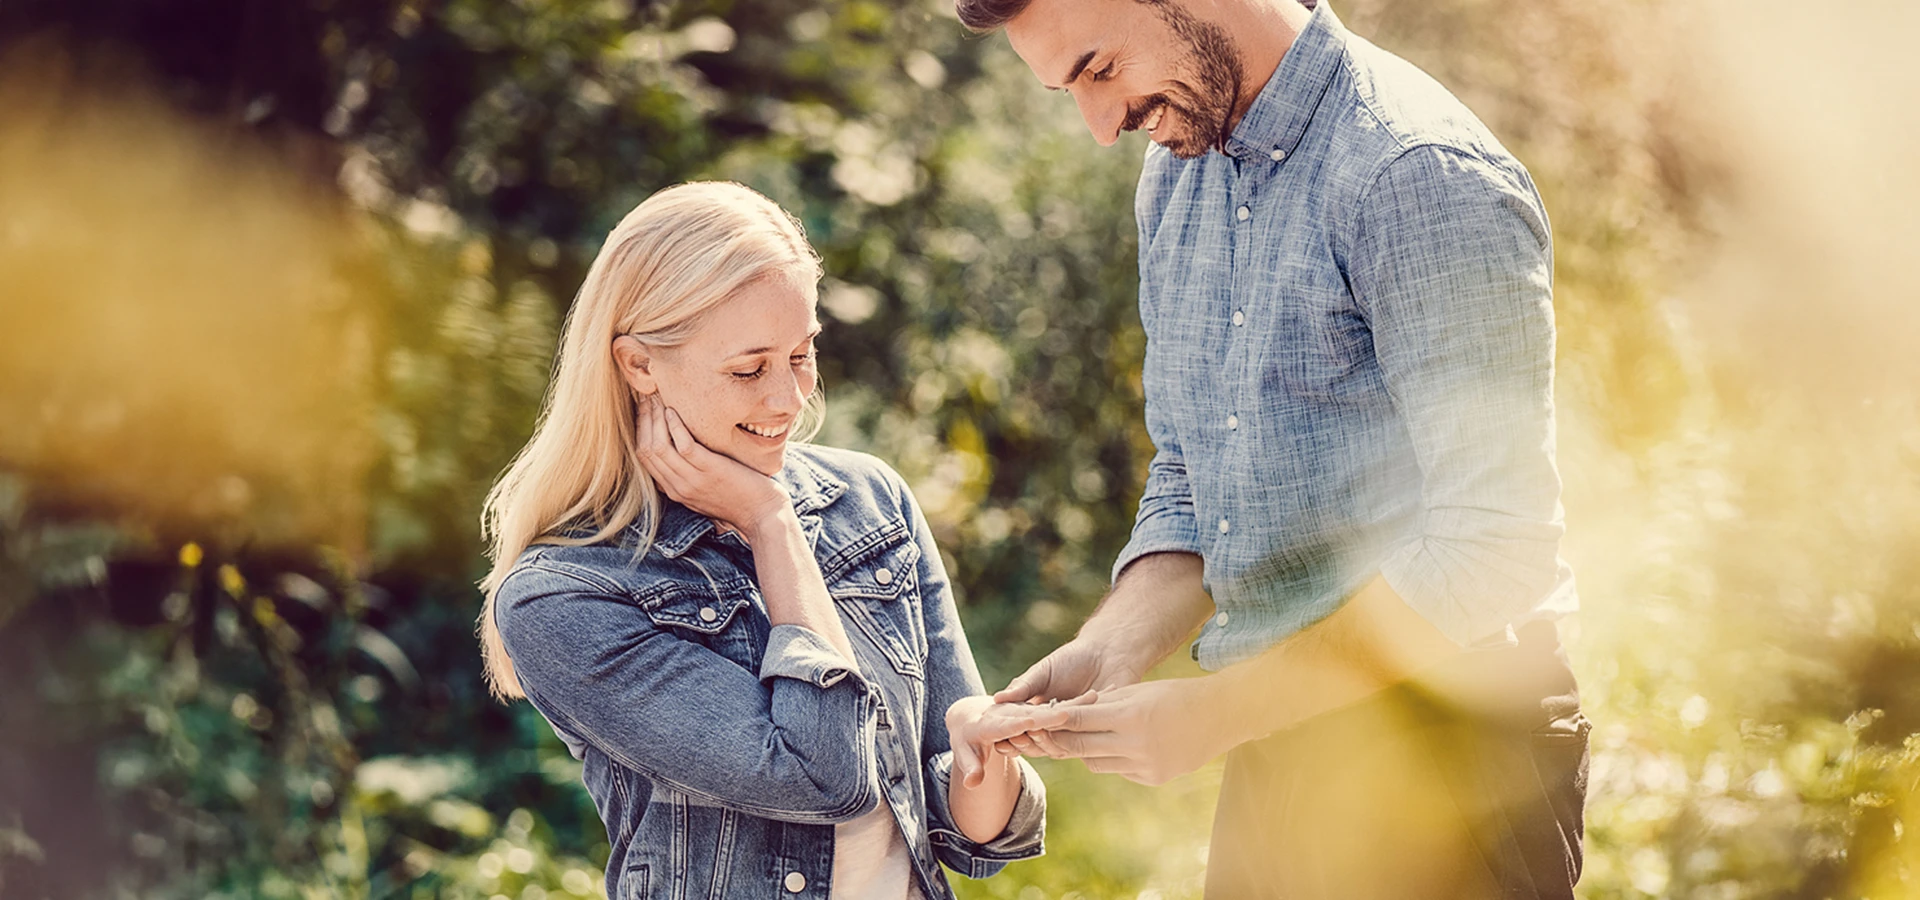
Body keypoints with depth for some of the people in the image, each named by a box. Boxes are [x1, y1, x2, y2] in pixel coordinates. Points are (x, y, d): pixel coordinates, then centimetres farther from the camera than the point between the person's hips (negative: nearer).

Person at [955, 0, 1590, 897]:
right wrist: (1111, 649, -5)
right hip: (1277, 752, 8)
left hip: (1445, 755, -7)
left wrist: (1218, 708, -20)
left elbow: (1488, 549, -23)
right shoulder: (1174, 177, 9)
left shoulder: (1425, 175, -18)